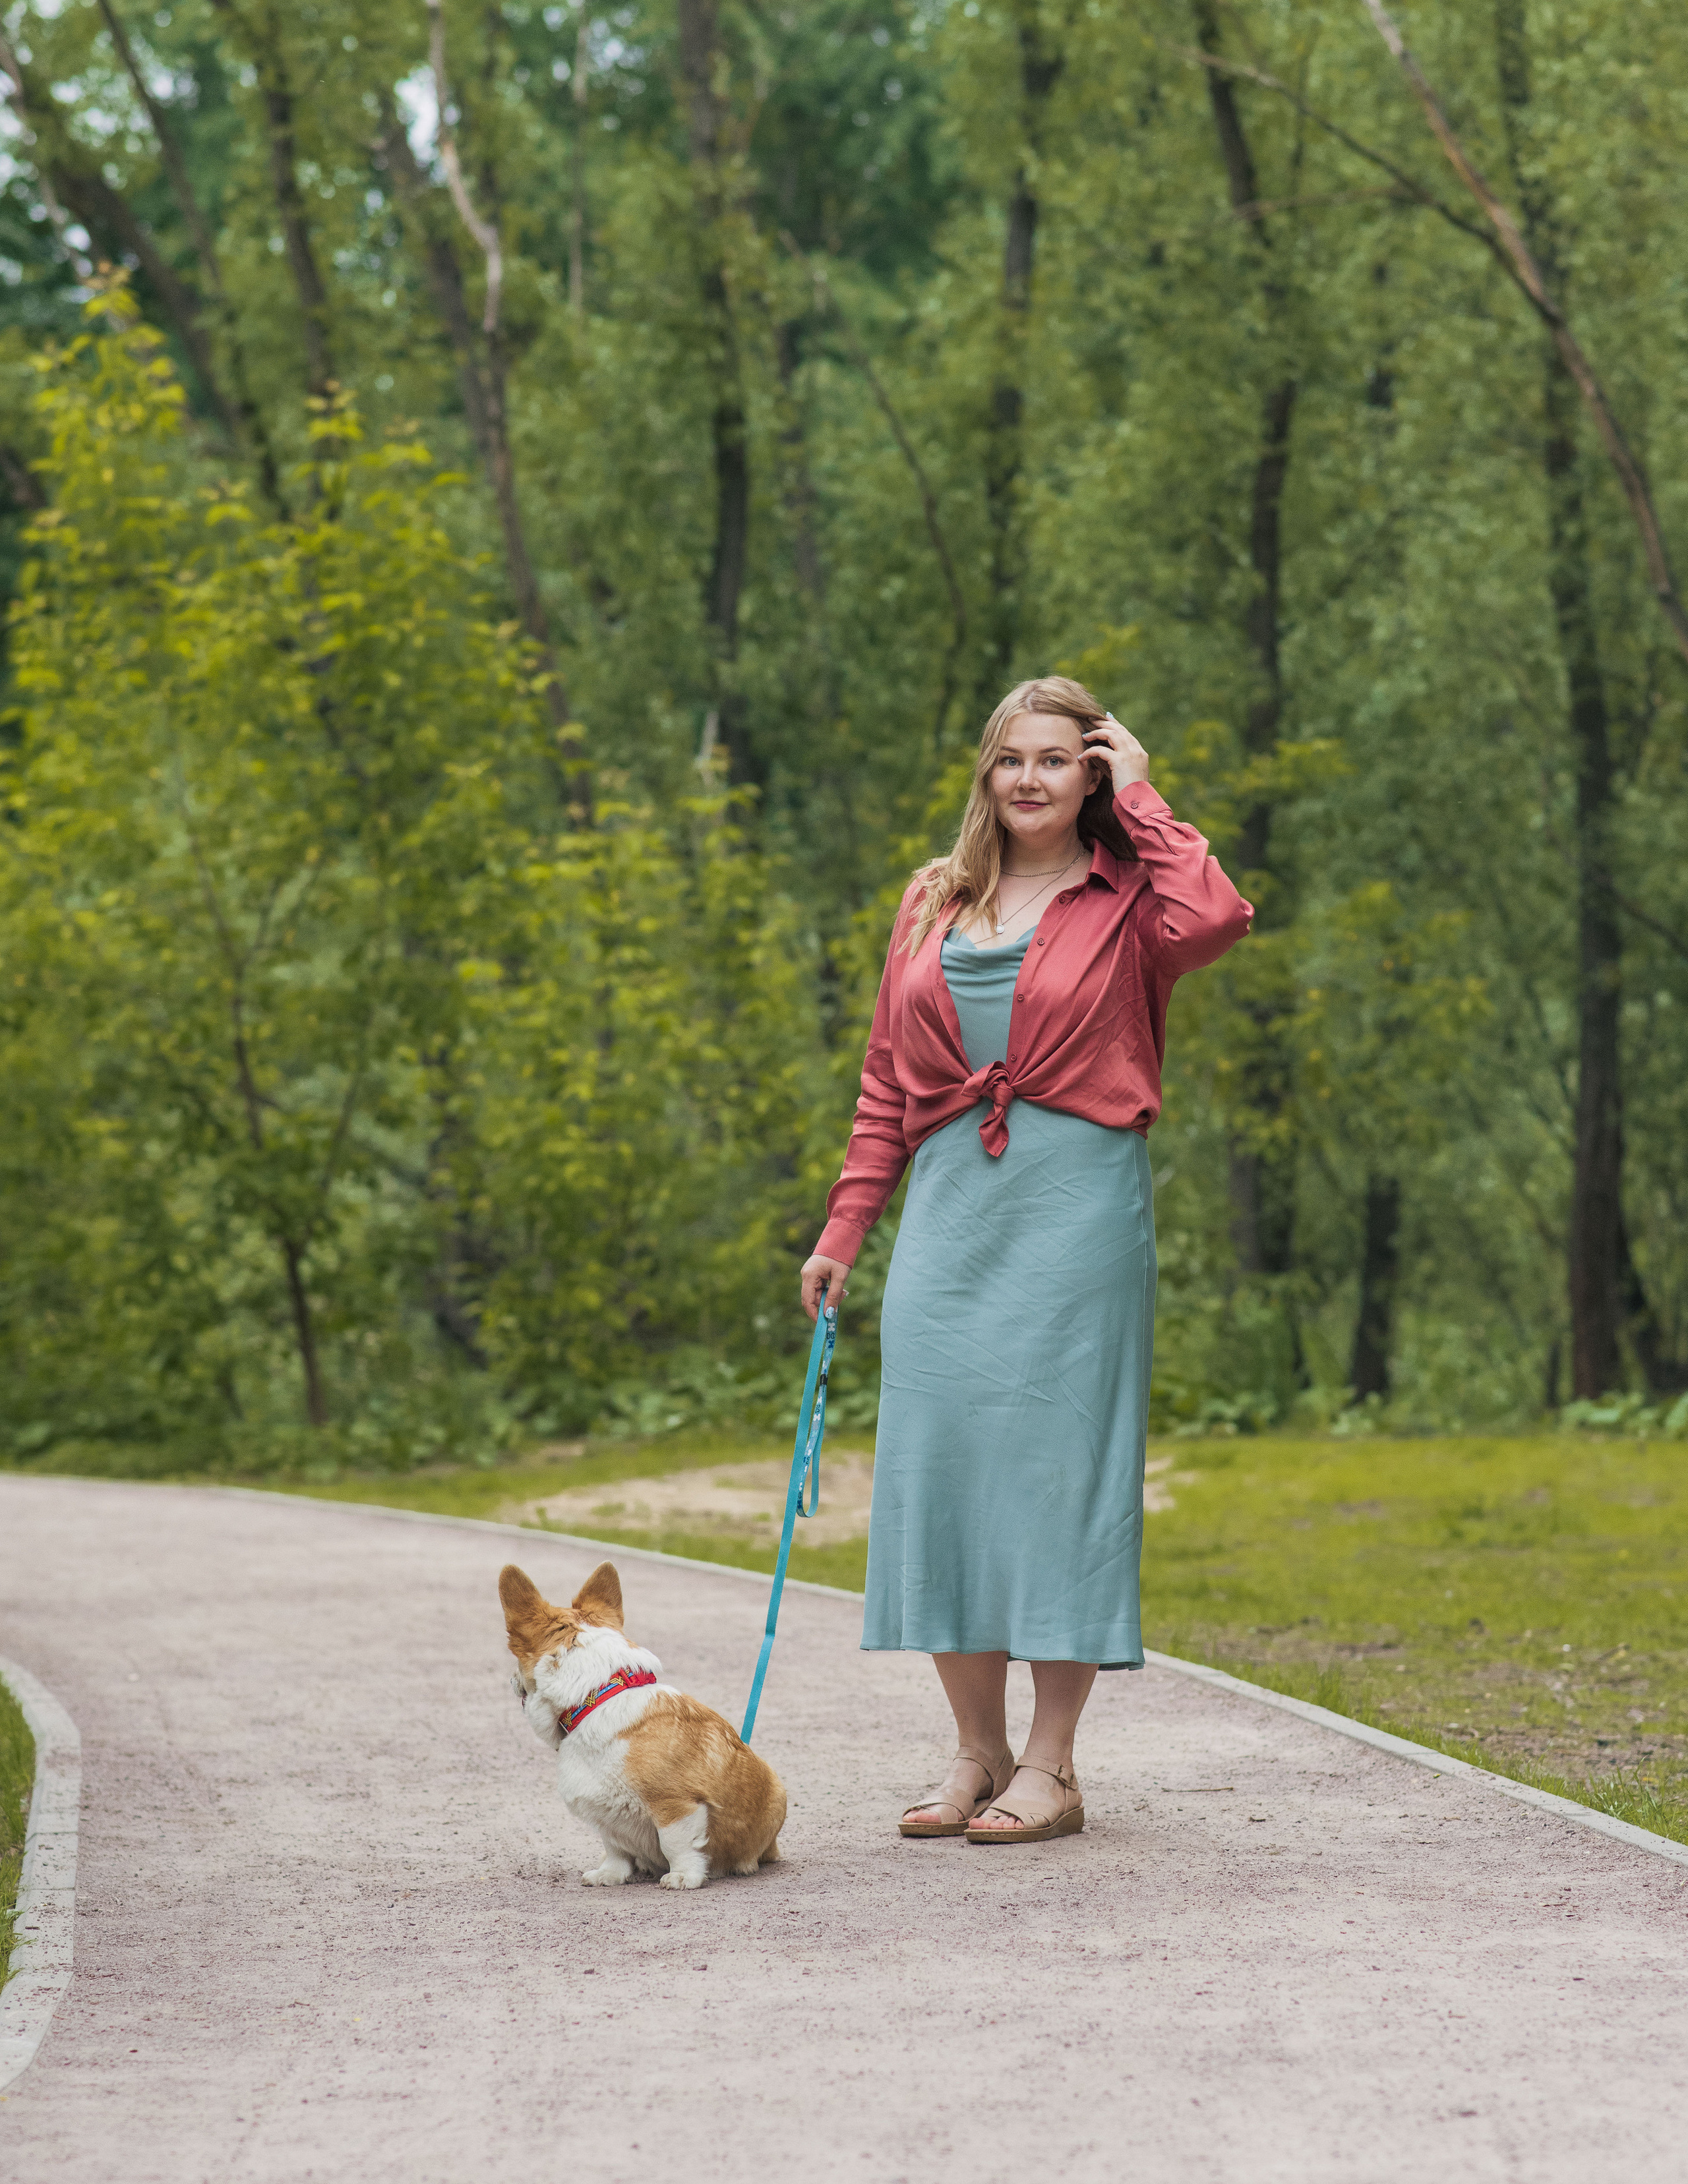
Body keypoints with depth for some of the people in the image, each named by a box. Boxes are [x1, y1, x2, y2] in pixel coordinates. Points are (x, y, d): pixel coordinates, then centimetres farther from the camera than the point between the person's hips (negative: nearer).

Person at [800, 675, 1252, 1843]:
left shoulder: (1123, 894, 3)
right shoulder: (935, 903, 16)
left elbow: (1215, 919, -21)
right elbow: (889, 1081, 19)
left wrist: (1140, 796, -8)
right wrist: (844, 1227, 13)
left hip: (1077, 1208, -4)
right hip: (952, 1208, 4)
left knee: (1057, 1453, -4)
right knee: (940, 1452, 1)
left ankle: (1051, 1767, 3)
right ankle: (978, 1752, 11)